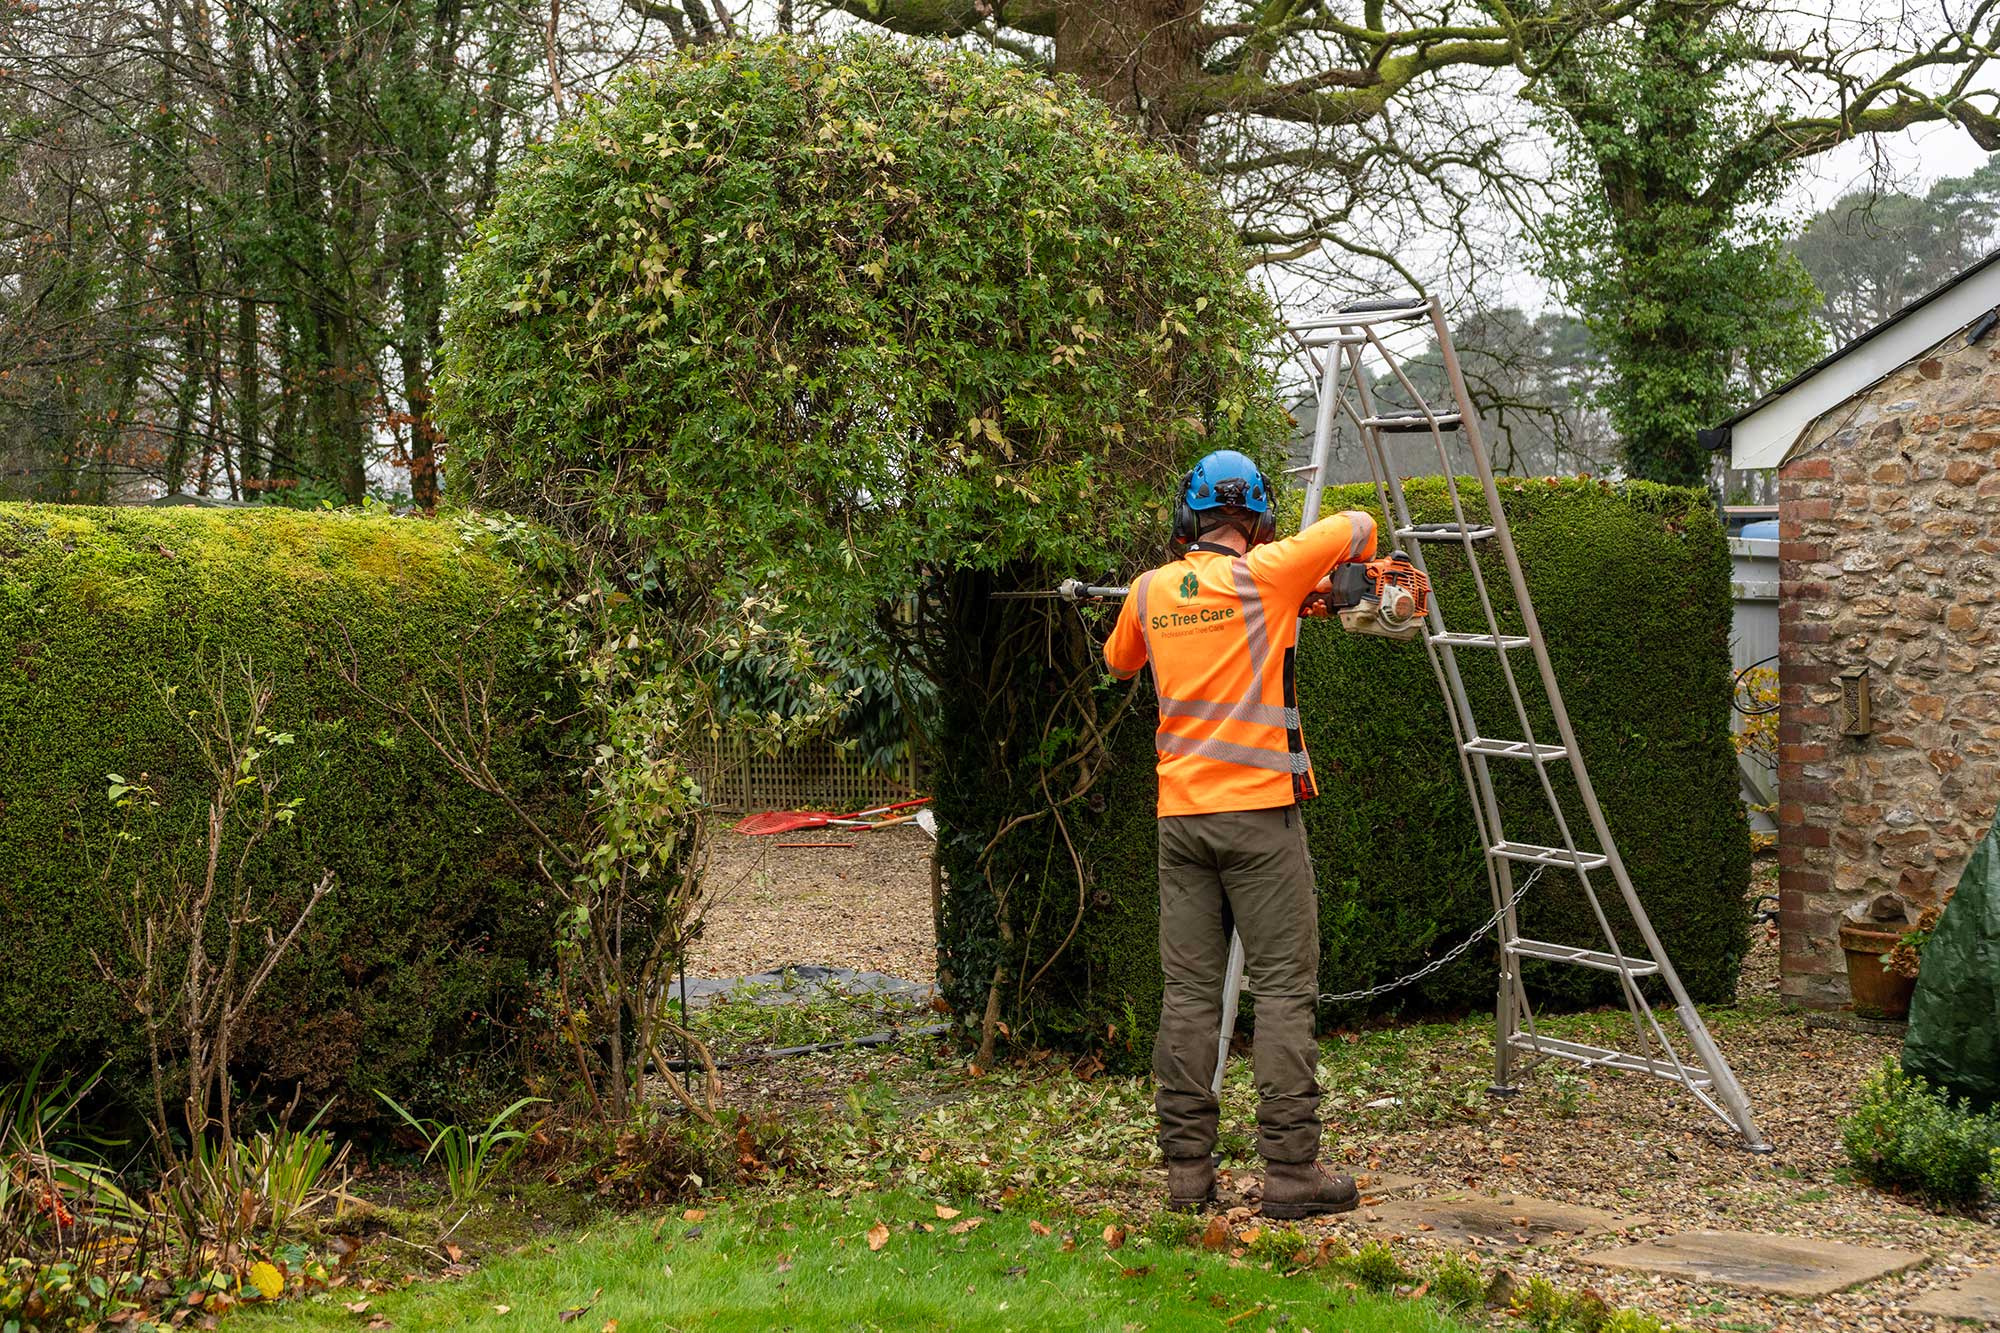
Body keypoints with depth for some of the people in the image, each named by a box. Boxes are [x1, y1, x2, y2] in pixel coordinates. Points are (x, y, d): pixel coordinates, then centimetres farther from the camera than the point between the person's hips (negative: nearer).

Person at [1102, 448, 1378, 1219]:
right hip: (1259, 811, -4)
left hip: (1181, 815, 4)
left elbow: (1118, 663, 25)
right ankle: (1290, 1170, -1)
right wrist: (1329, 579, 22)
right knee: (1284, 989, 0)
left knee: (1189, 992, 7)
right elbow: (1358, 526, 5)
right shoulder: (1266, 575, -7)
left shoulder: (1149, 591, 6)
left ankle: (1187, 1169, 10)